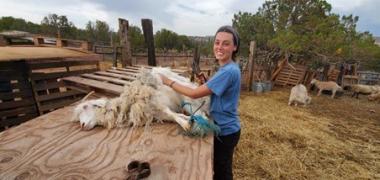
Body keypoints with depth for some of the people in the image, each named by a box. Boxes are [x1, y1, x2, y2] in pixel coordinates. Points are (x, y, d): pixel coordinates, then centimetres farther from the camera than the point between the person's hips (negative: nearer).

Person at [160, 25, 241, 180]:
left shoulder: (228, 71, -28)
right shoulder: (227, 68, 3)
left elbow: (195, 93, -25)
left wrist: (169, 82, -15)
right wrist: (205, 84, -4)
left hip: (225, 130, -8)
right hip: (224, 126, 9)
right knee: (220, 167, 28)